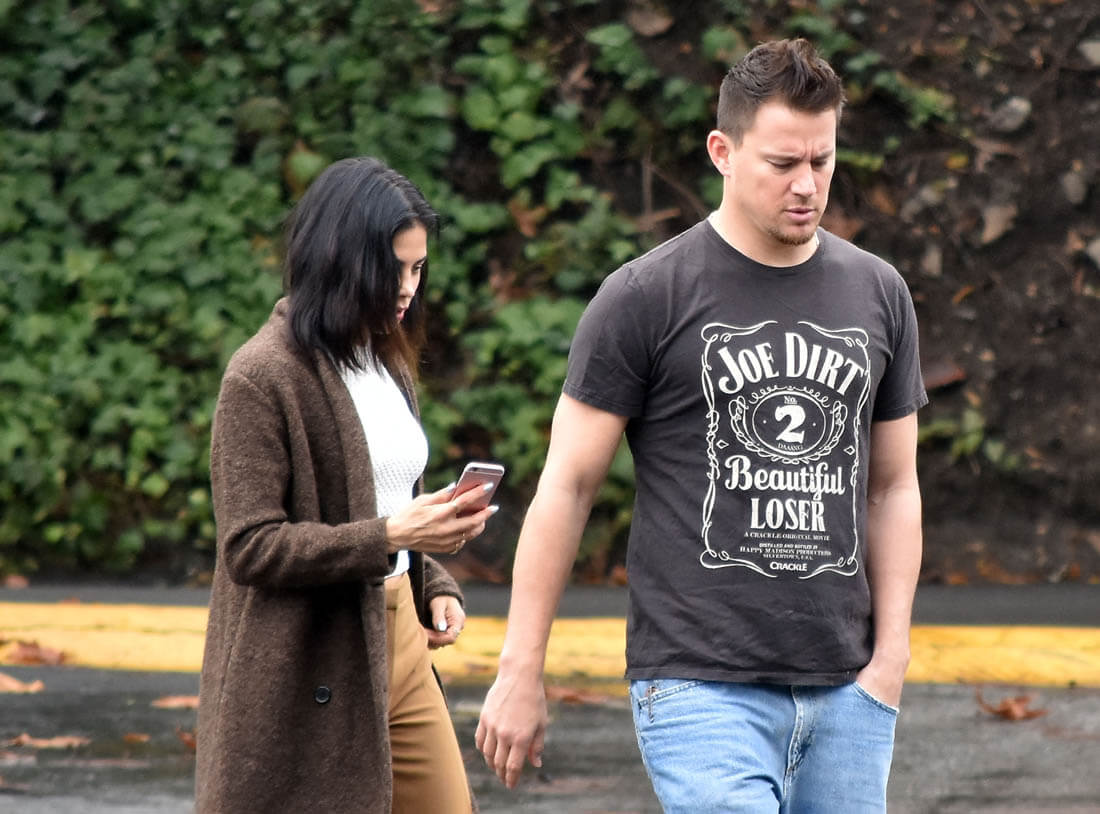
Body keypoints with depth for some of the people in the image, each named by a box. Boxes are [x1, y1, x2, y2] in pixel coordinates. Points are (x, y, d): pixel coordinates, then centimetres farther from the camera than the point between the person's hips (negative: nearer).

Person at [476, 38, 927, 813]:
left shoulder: (878, 295, 10)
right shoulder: (644, 298, -3)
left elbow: (893, 487, 15)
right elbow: (567, 487, -1)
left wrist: (891, 654, 4)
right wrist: (520, 674, -2)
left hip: (844, 692, 5)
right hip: (704, 685, -5)